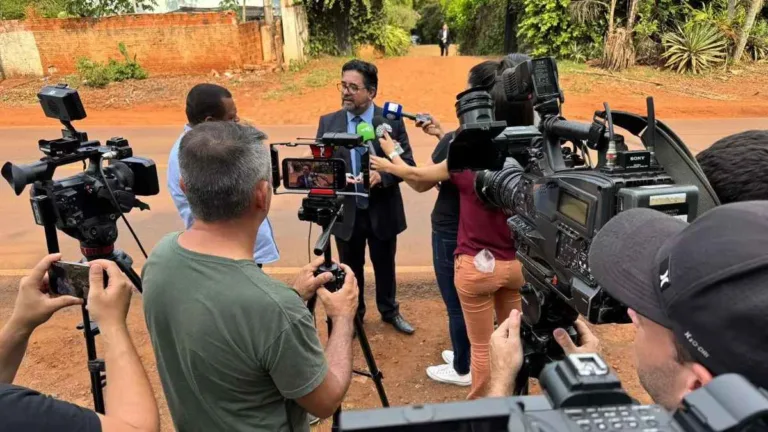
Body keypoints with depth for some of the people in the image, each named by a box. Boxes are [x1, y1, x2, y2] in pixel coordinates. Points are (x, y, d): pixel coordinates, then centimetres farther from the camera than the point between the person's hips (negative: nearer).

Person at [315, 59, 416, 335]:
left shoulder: (392, 120, -6)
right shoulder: (328, 122, -1)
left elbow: (407, 162, -7)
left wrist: (382, 175, -25)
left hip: (382, 211, -1)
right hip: (345, 211, 1)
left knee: (385, 266, 18)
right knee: (350, 269, 17)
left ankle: (390, 311, 42)